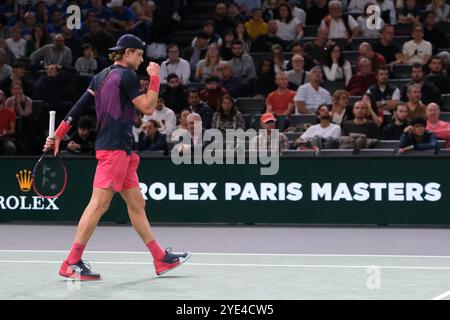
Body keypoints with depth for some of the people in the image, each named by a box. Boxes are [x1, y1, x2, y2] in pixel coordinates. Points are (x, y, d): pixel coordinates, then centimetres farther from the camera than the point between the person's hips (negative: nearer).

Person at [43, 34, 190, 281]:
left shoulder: (101, 76, 15)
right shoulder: (126, 76, -10)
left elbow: (78, 107, 12)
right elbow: (147, 108, -11)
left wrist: (58, 135, 12)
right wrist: (155, 78, -2)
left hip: (121, 150, 10)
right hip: (115, 147, -10)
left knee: (136, 203, 12)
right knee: (99, 204, -10)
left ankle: (161, 259, 16)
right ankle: (71, 264, -9)